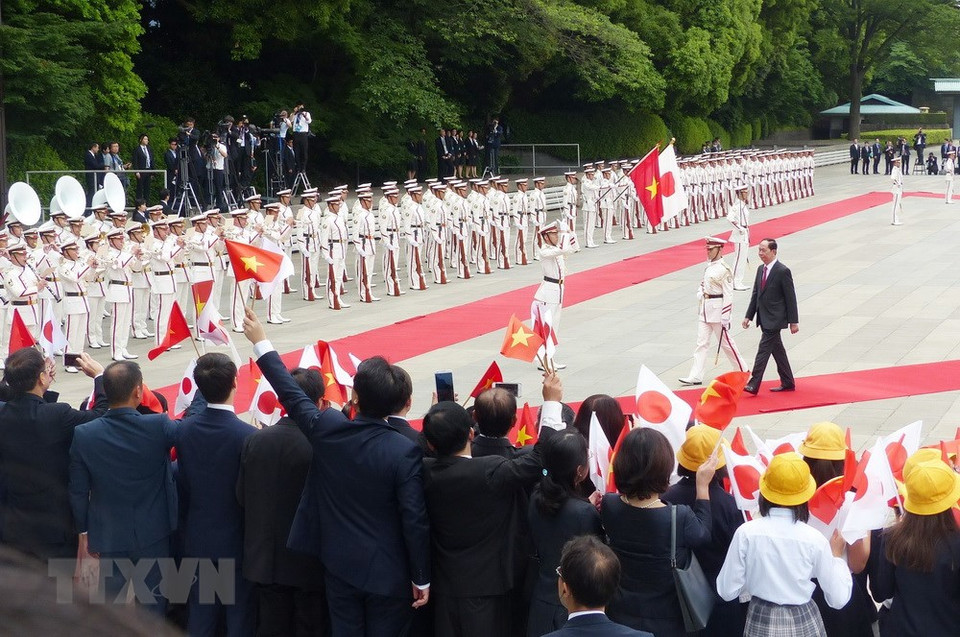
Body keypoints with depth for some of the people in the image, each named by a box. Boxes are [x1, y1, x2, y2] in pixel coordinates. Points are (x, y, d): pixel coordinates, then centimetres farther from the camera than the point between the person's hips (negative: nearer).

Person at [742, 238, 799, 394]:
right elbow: (755, 295, 15)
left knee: (764, 349, -11)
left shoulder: (783, 271, -13)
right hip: (764, 319, 8)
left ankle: (754, 385, -11)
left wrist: (793, 322, -12)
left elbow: (790, 298, -12)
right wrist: (749, 316, 11)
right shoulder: (761, 270, 10)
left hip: (774, 319, -8)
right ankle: (788, 383, 24)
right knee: (777, 350, 14)